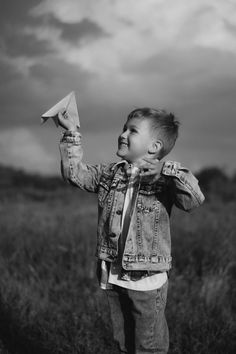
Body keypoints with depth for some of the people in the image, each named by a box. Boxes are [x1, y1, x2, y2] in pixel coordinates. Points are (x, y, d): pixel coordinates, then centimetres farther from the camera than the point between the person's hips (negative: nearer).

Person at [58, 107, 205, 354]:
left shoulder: (163, 179, -11)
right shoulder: (110, 174, 6)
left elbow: (194, 200, -25)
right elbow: (75, 173, 6)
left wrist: (167, 170, -32)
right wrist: (72, 134, 0)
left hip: (147, 280, -5)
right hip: (113, 278, 5)